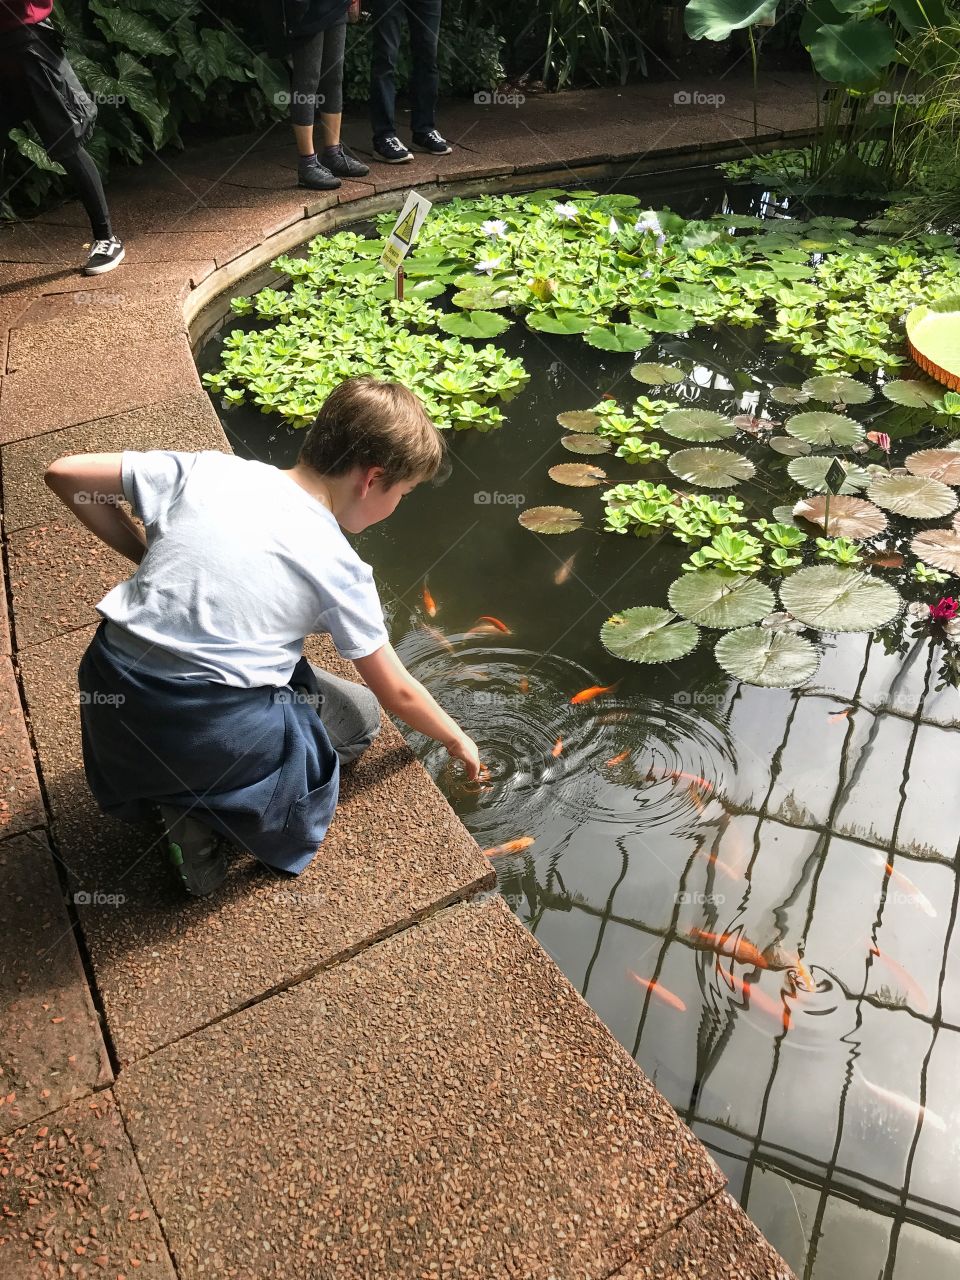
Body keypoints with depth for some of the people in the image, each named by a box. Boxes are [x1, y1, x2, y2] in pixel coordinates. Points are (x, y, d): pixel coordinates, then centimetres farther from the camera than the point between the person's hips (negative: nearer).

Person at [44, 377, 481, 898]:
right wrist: (458, 740, 23)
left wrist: (148, 556, 15)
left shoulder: (208, 468, 2)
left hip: (110, 710, 5)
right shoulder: (339, 567, -6)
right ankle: (206, 807, 2)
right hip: (210, 732, -5)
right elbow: (396, 692, 5)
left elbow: (65, 473, 7)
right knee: (358, 715, 19)